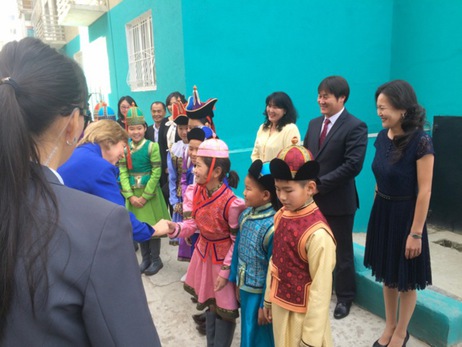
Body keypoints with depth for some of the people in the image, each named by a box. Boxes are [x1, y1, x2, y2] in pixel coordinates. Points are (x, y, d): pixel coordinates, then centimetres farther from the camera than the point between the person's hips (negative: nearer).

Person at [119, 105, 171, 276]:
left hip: (150, 193, -4)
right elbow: (123, 173, -2)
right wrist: (130, 196, -12)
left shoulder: (152, 147, -9)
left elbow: (156, 173, -12)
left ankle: (156, 260, 20)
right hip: (133, 194, 4)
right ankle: (145, 258, 29)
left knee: (152, 226, 4)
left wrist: (145, 196, -14)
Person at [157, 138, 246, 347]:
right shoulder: (196, 192, -9)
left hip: (223, 257, -7)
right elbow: (193, 223, -3)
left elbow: (238, 241, -20)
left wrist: (226, 270, -16)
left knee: (224, 308, 9)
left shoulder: (231, 203, -30)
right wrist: (175, 228, -24)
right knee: (209, 301, 24)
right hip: (203, 251, 7)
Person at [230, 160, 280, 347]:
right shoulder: (245, 215, -5)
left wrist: (266, 305, -13)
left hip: (261, 293, -6)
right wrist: (236, 282, 11)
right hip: (245, 288, 6)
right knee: (247, 331, 26)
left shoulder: (273, 226, -27)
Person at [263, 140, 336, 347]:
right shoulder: (280, 216, -5)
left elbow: (321, 287, -21)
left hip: (303, 313, -7)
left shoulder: (317, 233, -27)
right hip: (280, 305, 7)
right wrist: (269, 298, 14)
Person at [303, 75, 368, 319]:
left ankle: (344, 296, 31)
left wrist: (319, 185, -20)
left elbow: (353, 165, -19)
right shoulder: (314, 124, 11)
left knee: (341, 251, 11)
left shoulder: (355, 127, -11)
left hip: (338, 201, -5)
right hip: (312, 198, 6)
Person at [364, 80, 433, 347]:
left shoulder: (421, 141, -19)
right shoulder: (383, 137, 0)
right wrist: (378, 209, 12)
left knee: (406, 279, 13)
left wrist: (416, 233, -16)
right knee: (387, 274, 20)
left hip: (405, 215, -6)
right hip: (382, 212, 6)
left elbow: (425, 191, -18)